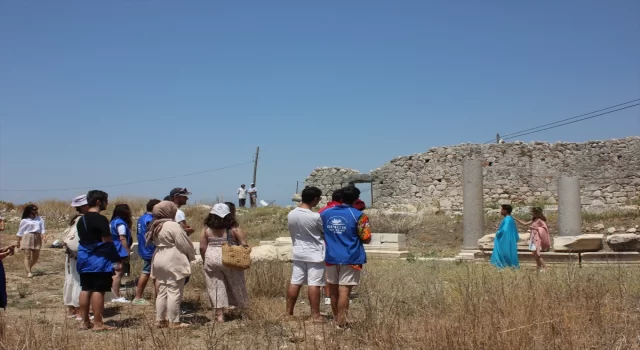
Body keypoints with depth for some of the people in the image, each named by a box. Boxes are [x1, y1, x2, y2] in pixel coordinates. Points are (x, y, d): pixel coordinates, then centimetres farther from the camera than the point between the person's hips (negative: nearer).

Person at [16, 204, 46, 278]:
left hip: (37, 238, 4)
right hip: (27, 238, -4)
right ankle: (28, 272, -10)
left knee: (36, 256, 9)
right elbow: (20, 232, 6)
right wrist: (18, 241, 8)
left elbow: (42, 229, 1)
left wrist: (43, 236, -14)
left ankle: (28, 268, 31)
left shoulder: (40, 219, 7)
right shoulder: (24, 220, 0)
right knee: (27, 256, -9)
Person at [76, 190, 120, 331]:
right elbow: (108, 242, -16)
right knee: (98, 290, -6)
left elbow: (82, 240, 18)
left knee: (86, 289, 11)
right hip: (99, 259, -9)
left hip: (84, 258, 9)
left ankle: (85, 322, 17)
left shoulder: (81, 220, 14)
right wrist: (116, 260, -12)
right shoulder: (100, 219, -14)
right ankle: (98, 323, -3)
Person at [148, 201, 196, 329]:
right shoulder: (173, 226, -16)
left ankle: (160, 320, 17)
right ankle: (174, 322, -2)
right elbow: (185, 245, -13)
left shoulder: (155, 226, 11)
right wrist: (192, 256, 3)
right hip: (173, 262, -9)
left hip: (159, 261, 9)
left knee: (162, 292, 14)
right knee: (174, 292, -4)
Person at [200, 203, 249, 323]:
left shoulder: (207, 229, -1)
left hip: (212, 260, 1)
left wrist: (206, 260, 11)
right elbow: (244, 245, -8)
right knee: (236, 285, 13)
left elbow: (202, 247, -1)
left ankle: (220, 315, 6)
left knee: (216, 287, 7)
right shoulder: (234, 229, -5)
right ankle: (243, 310, 26)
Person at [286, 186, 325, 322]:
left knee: (295, 283, 11)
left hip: (298, 253, 6)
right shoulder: (315, 217, -19)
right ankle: (315, 315, 2)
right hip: (315, 254, -6)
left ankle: (289, 312, 18)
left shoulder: (291, 214, -1)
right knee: (314, 284, -2)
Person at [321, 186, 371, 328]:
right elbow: (366, 239, -8)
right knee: (344, 291, -4)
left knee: (334, 290, 15)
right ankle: (341, 322, -3)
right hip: (350, 259, -5)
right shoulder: (358, 215, -9)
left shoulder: (325, 213, 5)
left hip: (331, 257, 5)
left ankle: (336, 318, 27)